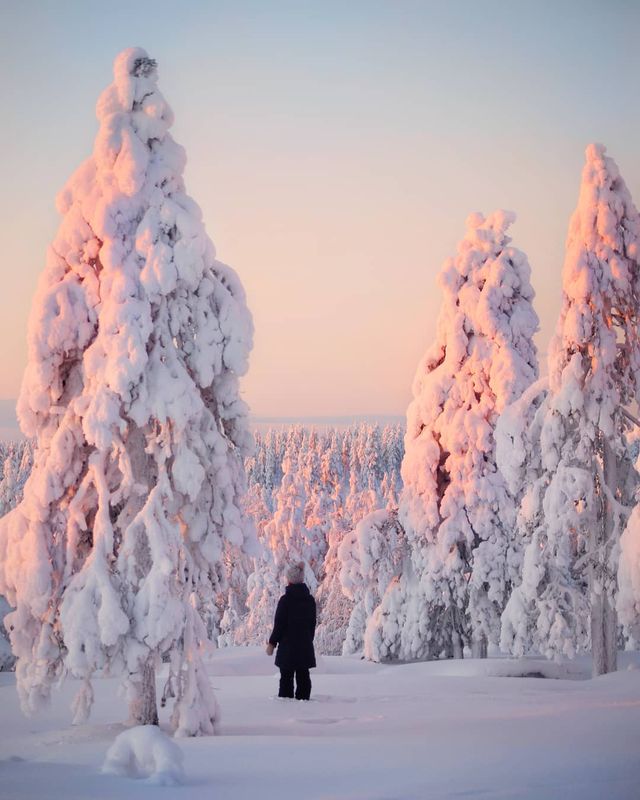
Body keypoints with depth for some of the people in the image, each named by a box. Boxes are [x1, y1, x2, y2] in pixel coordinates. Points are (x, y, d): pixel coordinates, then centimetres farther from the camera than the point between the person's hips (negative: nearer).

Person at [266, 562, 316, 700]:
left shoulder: (285, 600, -12)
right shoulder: (310, 600, 5)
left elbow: (279, 624, -10)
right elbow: (313, 623, 12)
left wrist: (272, 642, -1)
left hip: (288, 646, -5)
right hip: (306, 646, 5)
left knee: (286, 677, 1)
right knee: (303, 676, 8)